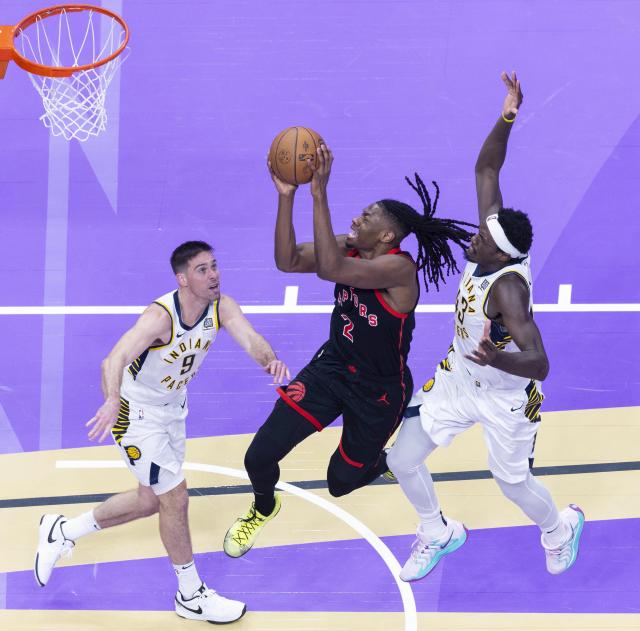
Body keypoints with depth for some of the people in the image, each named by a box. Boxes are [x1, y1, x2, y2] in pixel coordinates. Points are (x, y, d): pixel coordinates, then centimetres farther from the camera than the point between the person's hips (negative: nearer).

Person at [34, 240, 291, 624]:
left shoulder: (222, 307, -14)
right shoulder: (160, 317, -33)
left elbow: (251, 339, -30)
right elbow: (116, 359, -46)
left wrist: (270, 359, -54)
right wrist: (113, 401, -66)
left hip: (173, 409, 8)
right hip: (136, 412, -8)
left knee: (151, 500, 20)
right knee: (175, 498, -5)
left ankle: (62, 532, 38)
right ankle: (192, 596, 14)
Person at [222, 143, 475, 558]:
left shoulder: (400, 268, -31)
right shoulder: (349, 249, -9)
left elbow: (330, 269, -45)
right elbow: (288, 261, -20)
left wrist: (320, 194, -50)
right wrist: (286, 196, -31)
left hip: (379, 391, -5)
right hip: (332, 368, 5)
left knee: (341, 481, 15)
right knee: (259, 457, -4)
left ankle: (386, 458, 49)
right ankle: (264, 509, 32)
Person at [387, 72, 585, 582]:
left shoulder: (508, 286, -37)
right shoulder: (494, 244, -18)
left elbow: (539, 364, -44)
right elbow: (486, 170, -12)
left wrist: (497, 359, -64)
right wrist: (506, 119, -27)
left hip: (505, 396, -6)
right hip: (458, 377, 7)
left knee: (514, 483, 14)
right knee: (403, 461, 6)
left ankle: (560, 527, 49)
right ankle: (439, 534, 34)